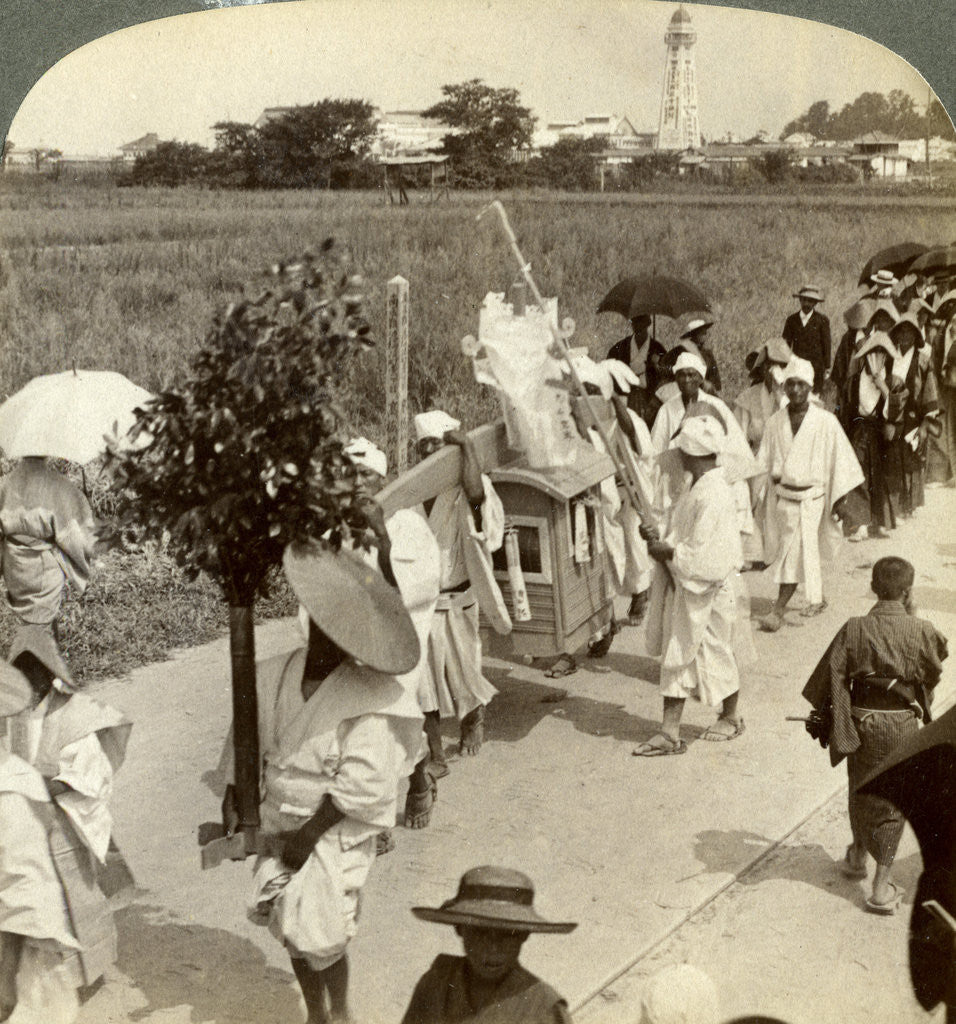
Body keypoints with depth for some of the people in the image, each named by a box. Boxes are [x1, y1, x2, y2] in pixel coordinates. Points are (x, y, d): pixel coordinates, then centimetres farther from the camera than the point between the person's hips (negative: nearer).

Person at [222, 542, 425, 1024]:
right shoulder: (274, 676, -5)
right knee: (292, 928, 15)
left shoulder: (367, 700, -20)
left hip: (335, 834, -5)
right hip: (279, 822, 5)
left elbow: (362, 783, -22)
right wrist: (233, 798, -1)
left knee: (319, 936, -2)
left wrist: (309, 834, -20)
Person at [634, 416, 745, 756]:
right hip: (687, 585, 10)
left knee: (716, 651, 6)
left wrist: (667, 552, -16)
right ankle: (670, 731, 18)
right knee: (677, 653, 11)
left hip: (710, 589, -9)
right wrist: (664, 546, 3)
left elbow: (703, 554, -25)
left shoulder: (714, 495, -24)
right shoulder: (696, 487, 7)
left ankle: (731, 718, 22)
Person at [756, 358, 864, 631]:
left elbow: (840, 458, -2)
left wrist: (839, 498, -1)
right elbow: (764, 462, 8)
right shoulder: (775, 422, 2)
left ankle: (778, 612, -7)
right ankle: (816, 598, 35)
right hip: (782, 495, 4)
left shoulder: (826, 422, -9)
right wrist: (759, 494, 3)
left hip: (810, 497, -4)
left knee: (794, 555, -9)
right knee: (806, 551, 17)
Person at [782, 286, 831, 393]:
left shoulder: (822, 321, 2)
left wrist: (827, 368, 2)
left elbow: (826, 345, 3)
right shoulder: (792, 320, 9)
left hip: (816, 368, -2)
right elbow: (785, 344, 10)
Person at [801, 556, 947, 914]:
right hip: (901, 723, -1)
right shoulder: (920, 630, -12)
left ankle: (858, 856, 43)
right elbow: (937, 662, 8)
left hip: (861, 720, 1)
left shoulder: (855, 628, -9)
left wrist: (823, 718, 5)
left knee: (861, 791, 22)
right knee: (892, 800, 8)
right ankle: (882, 885, 5)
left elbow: (832, 676, -6)